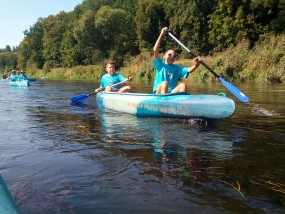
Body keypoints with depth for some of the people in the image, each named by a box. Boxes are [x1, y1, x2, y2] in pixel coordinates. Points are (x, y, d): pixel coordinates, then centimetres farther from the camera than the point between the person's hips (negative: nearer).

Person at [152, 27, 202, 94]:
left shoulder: (177, 68, 17)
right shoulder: (160, 65, 9)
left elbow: (188, 70, -1)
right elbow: (155, 50, -6)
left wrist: (196, 64, -23)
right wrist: (161, 35, -8)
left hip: (172, 93, 3)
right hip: (159, 93, -3)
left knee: (182, 85, -22)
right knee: (164, 83, -32)